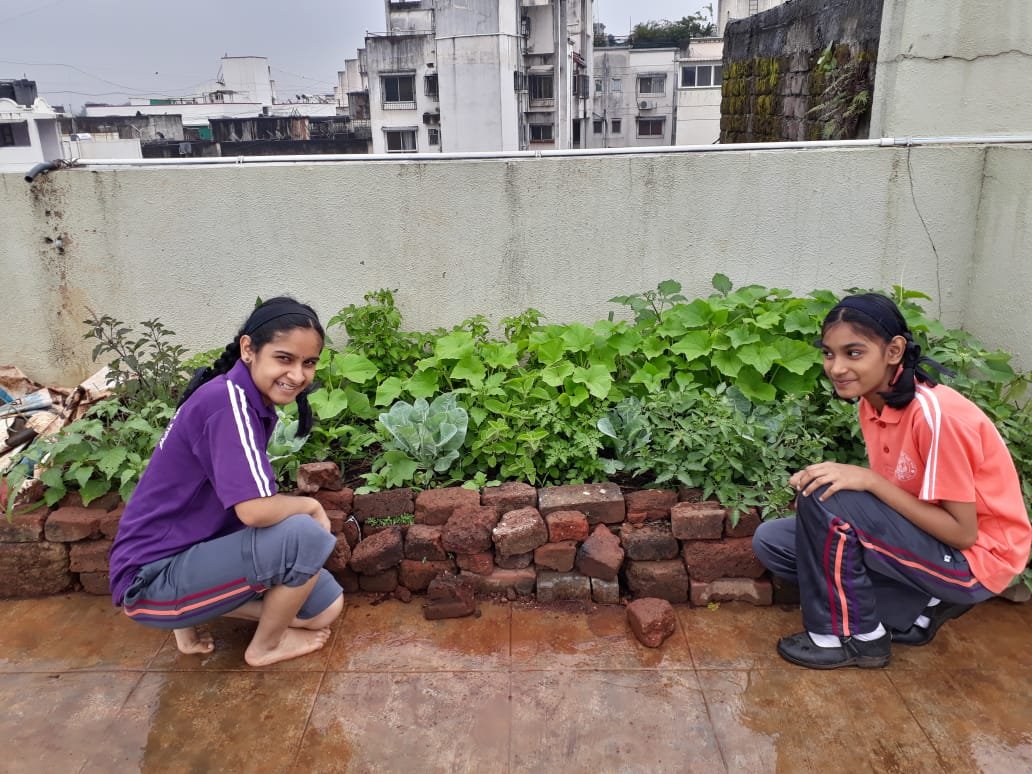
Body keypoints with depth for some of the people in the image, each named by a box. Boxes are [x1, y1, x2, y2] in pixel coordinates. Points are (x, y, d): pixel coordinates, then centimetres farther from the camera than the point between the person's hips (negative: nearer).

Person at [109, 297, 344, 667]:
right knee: (306, 535, -25)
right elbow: (255, 510, -32)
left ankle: (194, 610, 14)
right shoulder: (227, 400, -24)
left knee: (327, 607, 6)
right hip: (154, 576, -9)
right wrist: (311, 506, -13)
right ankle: (265, 645, 1)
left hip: (199, 550, 9)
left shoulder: (252, 400, 4)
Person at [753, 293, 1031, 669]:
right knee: (771, 541, -3)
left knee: (825, 498, -27)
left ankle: (853, 637, -6)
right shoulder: (872, 401, -3)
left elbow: (963, 533, -22)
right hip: (925, 537, 8)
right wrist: (825, 478, -14)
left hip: (976, 558, -8)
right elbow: (891, 492, 5)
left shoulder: (936, 413, -27)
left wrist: (868, 479, -27)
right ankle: (916, 608, 3)